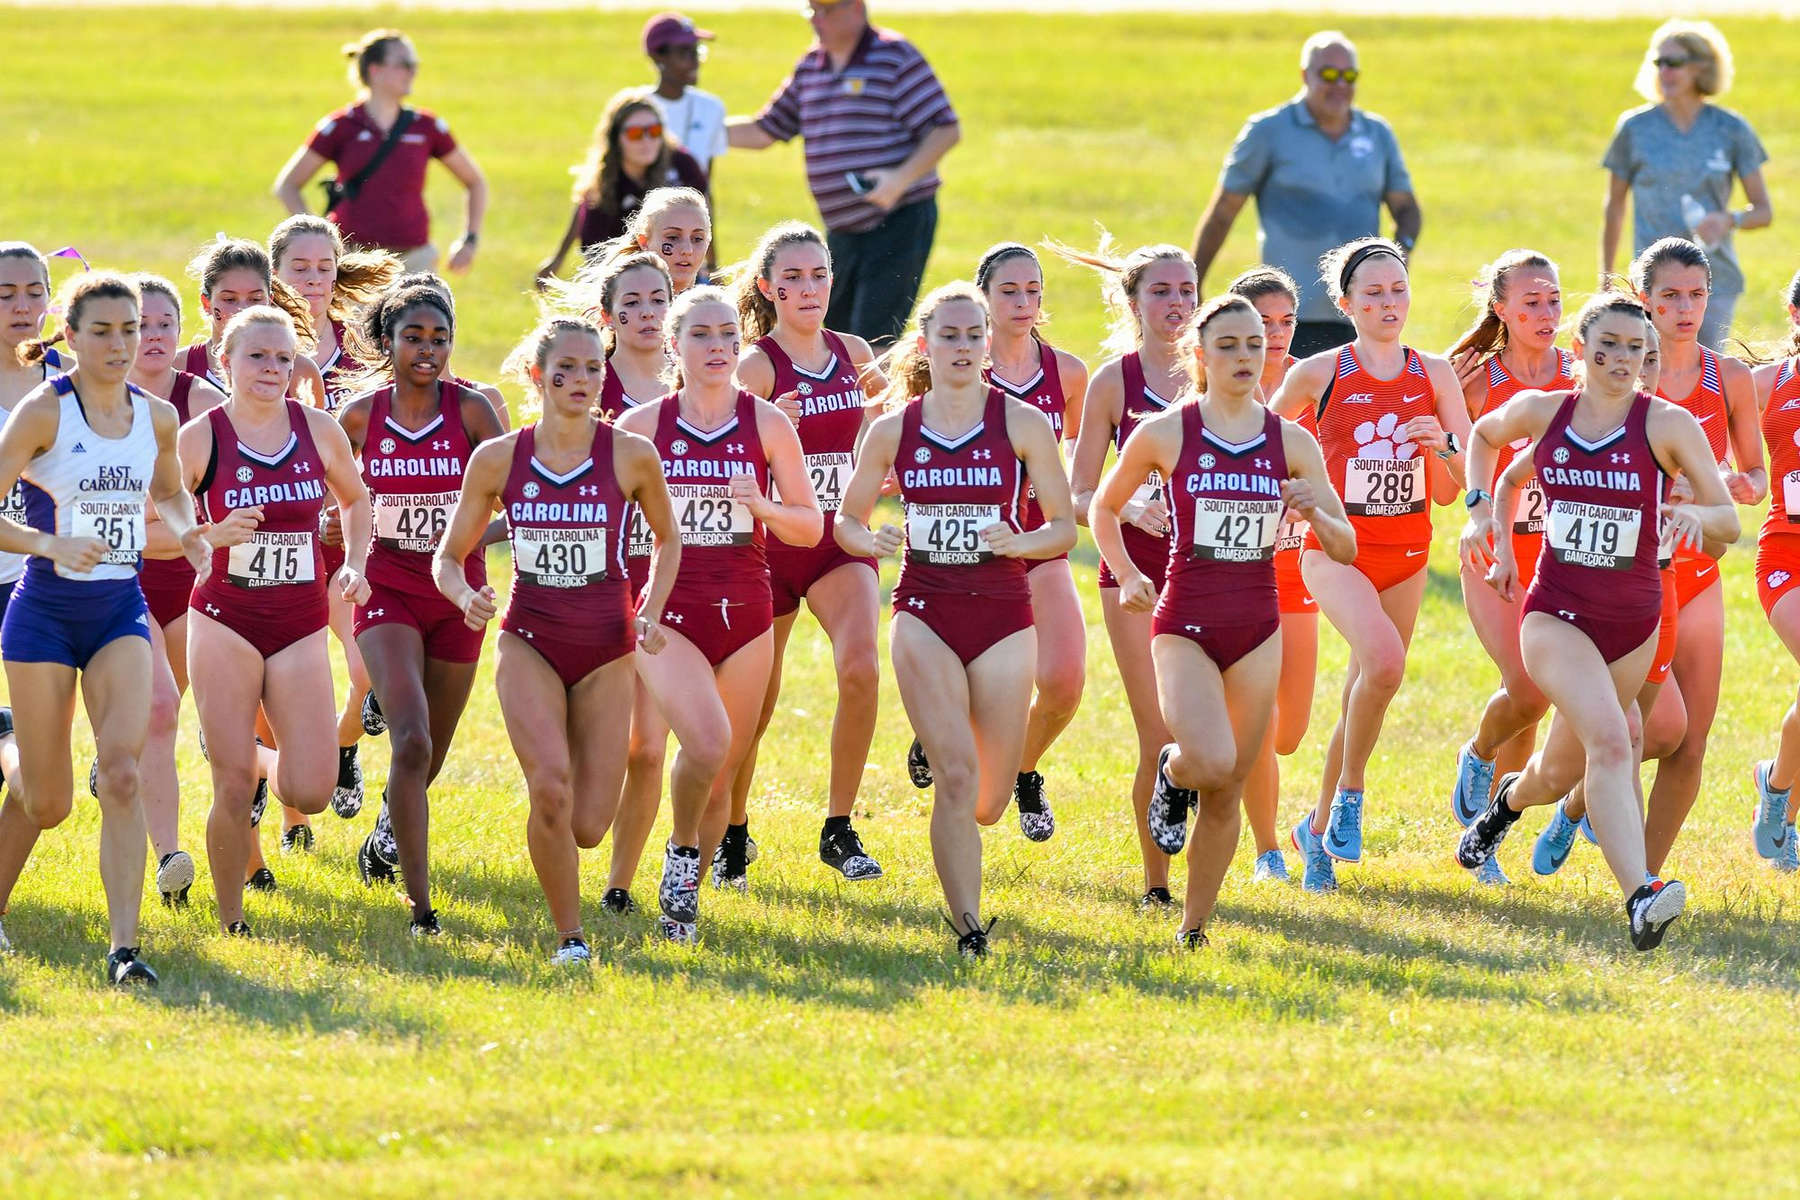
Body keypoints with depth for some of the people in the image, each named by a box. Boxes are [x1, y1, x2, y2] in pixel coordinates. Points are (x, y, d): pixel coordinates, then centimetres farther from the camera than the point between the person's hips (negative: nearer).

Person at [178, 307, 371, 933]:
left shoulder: (319, 430, 2)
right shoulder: (200, 438, -7)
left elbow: (355, 500, 20)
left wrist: (353, 565, 5)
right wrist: (212, 534, -22)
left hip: (300, 626, 2)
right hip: (225, 622, -2)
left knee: (311, 793, -6)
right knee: (232, 789, -5)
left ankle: (267, 765, 30)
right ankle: (231, 924, 12)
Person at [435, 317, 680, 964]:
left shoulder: (632, 456, -4)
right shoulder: (498, 459, -2)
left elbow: (668, 538, 13)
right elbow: (448, 555, 6)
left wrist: (649, 613, -1)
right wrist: (466, 596, -16)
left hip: (606, 650, 1)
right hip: (529, 643, -1)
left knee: (587, 827, -4)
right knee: (551, 786, -26)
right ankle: (569, 935, -9)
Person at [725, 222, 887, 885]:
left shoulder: (854, 354, 5)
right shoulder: (756, 364, -10)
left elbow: (879, 414, 25)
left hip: (841, 541, 3)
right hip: (768, 546, -3)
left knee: (860, 668, -22)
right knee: (753, 704, 7)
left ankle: (840, 830, -10)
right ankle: (732, 832, 31)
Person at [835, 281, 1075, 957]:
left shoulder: (1021, 424, -1)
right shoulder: (894, 431, 4)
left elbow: (1064, 528, 2)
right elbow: (847, 520, 13)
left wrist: (1016, 542, -19)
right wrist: (871, 539, -10)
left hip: (1003, 614, 0)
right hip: (925, 613, 0)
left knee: (988, 800, 3)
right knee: (955, 774, -16)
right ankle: (967, 926, -11)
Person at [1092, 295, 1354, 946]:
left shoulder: (1291, 441, 3)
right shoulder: (1165, 434, -3)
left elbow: (1346, 548, 5)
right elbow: (1103, 507, 12)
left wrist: (1315, 513, -16)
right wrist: (1126, 575, -3)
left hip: (1256, 628, 3)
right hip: (1184, 623, -3)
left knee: (1226, 791, 6)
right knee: (1212, 762, -24)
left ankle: (1194, 924, 22)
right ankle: (1171, 772, 12)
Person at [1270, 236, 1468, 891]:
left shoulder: (1434, 375, 4)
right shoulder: (1318, 373, -4)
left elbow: (1470, 479, 2)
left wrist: (1442, 444, -16)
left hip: (1407, 555, 4)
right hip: (1336, 549, -4)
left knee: (1363, 694, 8)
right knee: (1383, 660, -29)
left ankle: (1319, 827, 26)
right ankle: (1349, 792, -9)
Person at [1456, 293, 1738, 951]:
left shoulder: (1668, 424, -8)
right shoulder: (1539, 412, -2)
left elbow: (1730, 520, -8)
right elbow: (1483, 435, 21)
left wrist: (1693, 514, -30)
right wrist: (1480, 508, 7)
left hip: (1633, 623, 1)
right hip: (1555, 614, -1)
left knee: (1561, 770, 16)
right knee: (1609, 740, -27)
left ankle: (1508, 799, 53)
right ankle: (1641, 898, -38)